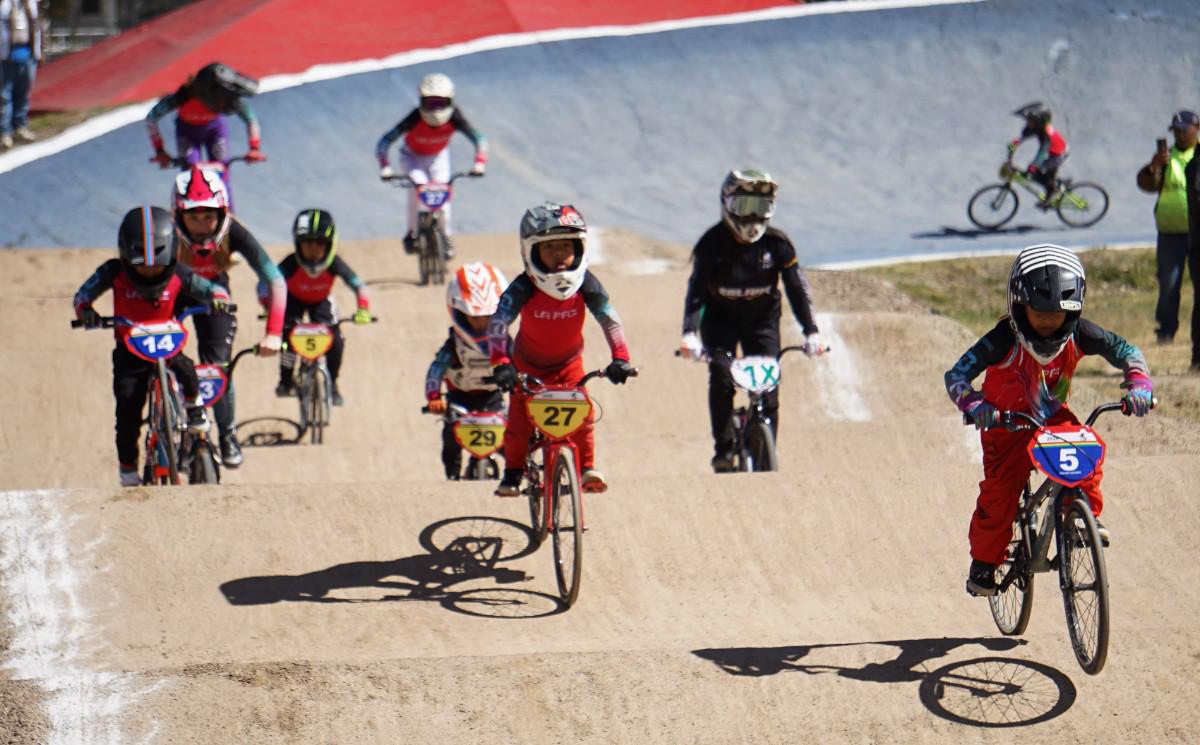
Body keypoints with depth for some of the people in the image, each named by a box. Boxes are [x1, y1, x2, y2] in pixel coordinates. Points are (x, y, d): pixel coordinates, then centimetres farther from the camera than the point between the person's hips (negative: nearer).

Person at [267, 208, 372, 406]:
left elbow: (358, 285, -39)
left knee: (335, 341, -16)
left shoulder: (334, 264, -35)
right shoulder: (292, 264, -37)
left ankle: (332, 385, 7)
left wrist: (363, 310, -55)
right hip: (294, 299, -1)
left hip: (321, 301, 1)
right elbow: (266, 283, -44)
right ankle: (286, 381, 2)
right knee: (289, 333, -22)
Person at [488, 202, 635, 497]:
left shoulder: (585, 284, -24)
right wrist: (500, 363, -51)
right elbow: (498, 323, -38)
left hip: (568, 364, 1)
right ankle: (513, 473, 9)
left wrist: (620, 358, -42)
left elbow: (610, 320, -28)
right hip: (527, 365, -1)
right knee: (520, 420, -11)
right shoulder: (524, 288, -29)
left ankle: (587, 468, -2)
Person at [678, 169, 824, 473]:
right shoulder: (712, 243, -18)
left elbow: (797, 288, -9)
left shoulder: (777, 243, -12)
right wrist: (690, 333, -39)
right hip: (721, 319, -2)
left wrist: (811, 332, -20)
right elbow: (696, 289, -25)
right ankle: (723, 450, -18)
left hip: (762, 319, 2)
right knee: (721, 376, -24)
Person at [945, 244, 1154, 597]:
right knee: (999, 491, -14)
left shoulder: (1078, 334, -21)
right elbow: (956, 375, -31)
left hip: (1052, 416, 3)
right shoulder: (1004, 339, -30)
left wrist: (1139, 385, -27)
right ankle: (983, 564, 4)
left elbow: (1125, 351, -8)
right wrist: (974, 405, -51)